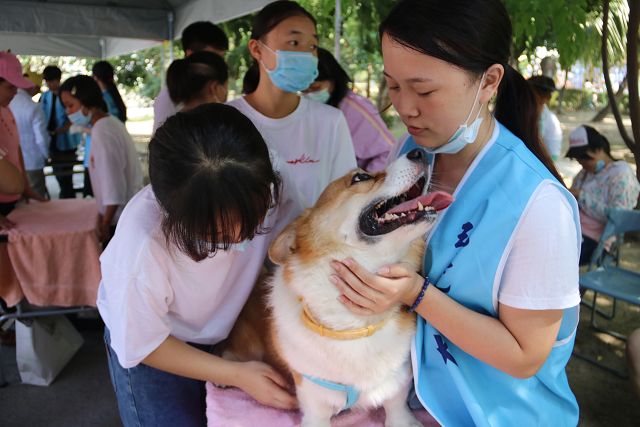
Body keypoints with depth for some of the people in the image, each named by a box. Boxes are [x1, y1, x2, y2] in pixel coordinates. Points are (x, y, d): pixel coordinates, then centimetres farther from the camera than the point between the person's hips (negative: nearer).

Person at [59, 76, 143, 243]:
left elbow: (114, 186, -21)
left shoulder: (102, 132, -18)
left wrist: (105, 223, -14)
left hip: (120, 219, -9)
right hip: (128, 215, 9)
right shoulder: (111, 123, 10)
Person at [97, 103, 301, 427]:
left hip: (228, 333, 3)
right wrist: (236, 375, -22)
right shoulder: (142, 241, -37)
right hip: (153, 348, -3)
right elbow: (141, 345, -21)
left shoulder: (266, 191, -29)